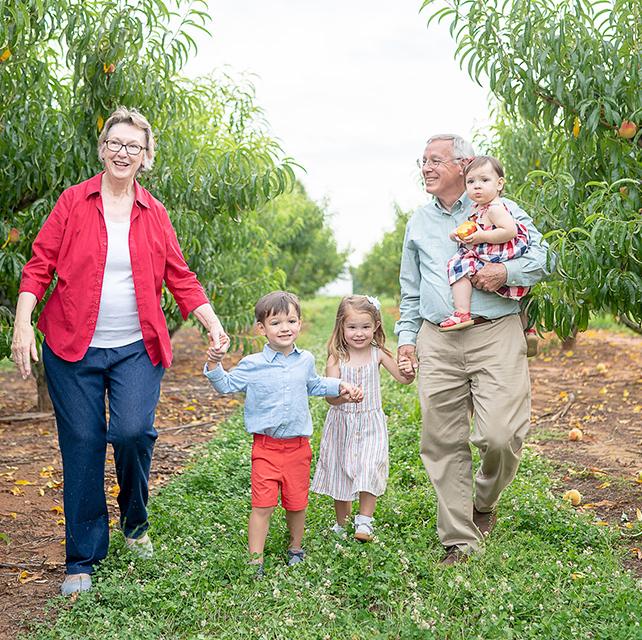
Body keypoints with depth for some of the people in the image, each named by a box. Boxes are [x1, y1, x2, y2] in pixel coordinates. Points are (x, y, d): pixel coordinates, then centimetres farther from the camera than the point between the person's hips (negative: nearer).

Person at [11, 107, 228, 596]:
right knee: (82, 446, 1)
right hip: (73, 348, -1)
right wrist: (23, 323, -8)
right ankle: (82, 560, 16)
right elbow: (39, 266, 2)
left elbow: (180, 278, 10)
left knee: (133, 431, -17)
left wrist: (212, 321, -1)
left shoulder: (154, 214, 8)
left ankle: (136, 524, 13)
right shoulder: (74, 202, 3)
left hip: (138, 349, 1)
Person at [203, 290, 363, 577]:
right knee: (263, 505, -7)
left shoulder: (306, 360, 6)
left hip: (298, 446, 3)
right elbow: (227, 385, -1)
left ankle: (295, 548, 34)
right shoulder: (252, 365, -7)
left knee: (296, 503, 12)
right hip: (266, 446, -3)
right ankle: (255, 559, 2)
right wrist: (214, 365, -17)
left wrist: (341, 387, 19)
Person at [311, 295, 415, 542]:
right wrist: (342, 395, -38)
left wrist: (408, 371, -27)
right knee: (341, 474, 10)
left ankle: (364, 522, 6)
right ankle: (341, 525, 28)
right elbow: (330, 397, -15)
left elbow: (403, 378, -4)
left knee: (370, 470, -11)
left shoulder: (378, 354, -6)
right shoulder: (336, 358, -10)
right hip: (342, 424, 0)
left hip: (371, 424, 0)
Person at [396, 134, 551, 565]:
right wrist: (406, 336, 14)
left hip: (496, 335, -3)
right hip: (437, 340, 4)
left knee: (500, 436, -12)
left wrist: (507, 272, -13)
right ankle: (459, 541, 10)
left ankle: (485, 502, 20)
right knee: (444, 443, 0)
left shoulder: (500, 210, 7)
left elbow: (545, 255, 4)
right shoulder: (419, 222, 20)